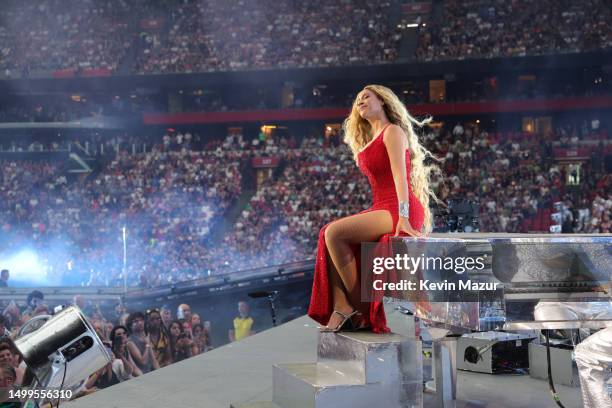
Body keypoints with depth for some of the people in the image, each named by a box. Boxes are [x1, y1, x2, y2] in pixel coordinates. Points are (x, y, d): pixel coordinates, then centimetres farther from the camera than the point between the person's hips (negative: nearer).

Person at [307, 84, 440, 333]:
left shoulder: (392, 131, -1)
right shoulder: (371, 141, 27)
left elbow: (400, 174, -14)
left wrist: (403, 217, -25)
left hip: (398, 210, -9)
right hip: (383, 209, 9)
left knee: (334, 233, -21)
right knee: (329, 234, -6)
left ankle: (360, 310, -14)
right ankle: (340, 310, -15)